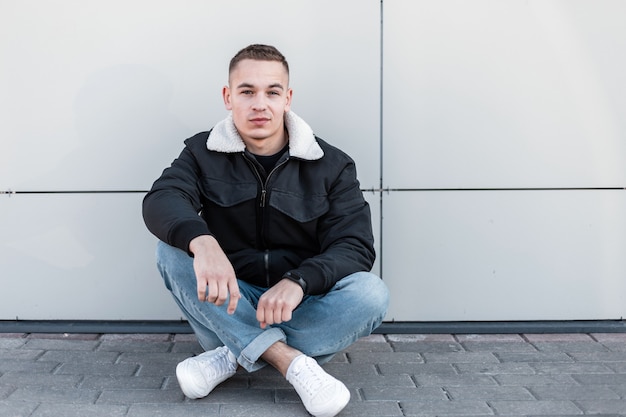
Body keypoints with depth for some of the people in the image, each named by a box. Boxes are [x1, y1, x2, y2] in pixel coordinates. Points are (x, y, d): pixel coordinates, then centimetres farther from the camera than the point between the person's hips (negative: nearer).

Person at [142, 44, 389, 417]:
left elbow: (356, 246, -12)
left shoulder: (331, 165, -1)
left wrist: (298, 282, -33)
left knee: (371, 294, -28)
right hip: (230, 307, 0)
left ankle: (230, 357, -24)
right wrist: (202, 242, -45)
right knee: (172, 249, -24)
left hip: (302, 308, 0)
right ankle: (289, 359, -32)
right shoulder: (204, 154, 0)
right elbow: (162, 200, -20)